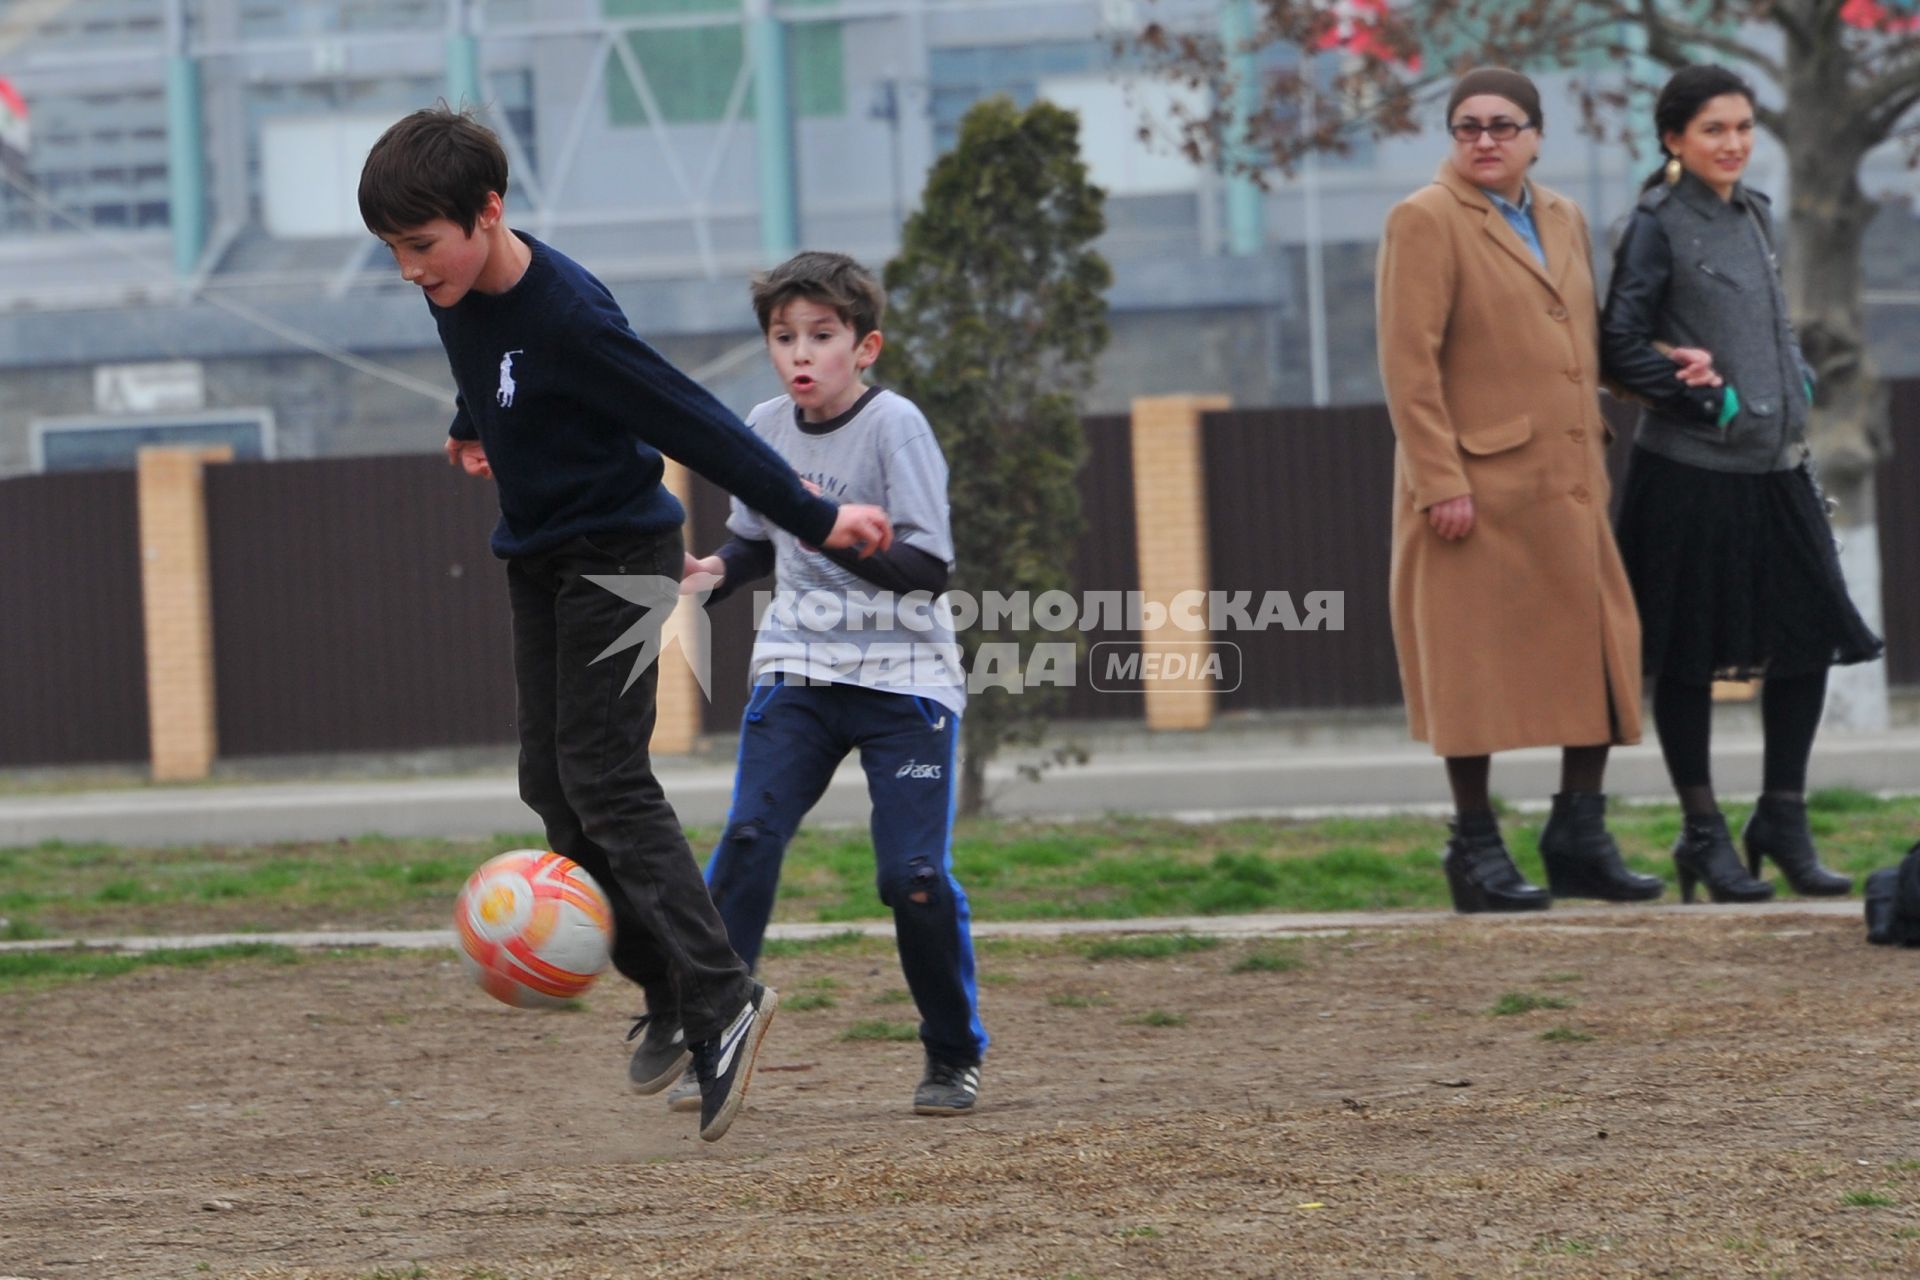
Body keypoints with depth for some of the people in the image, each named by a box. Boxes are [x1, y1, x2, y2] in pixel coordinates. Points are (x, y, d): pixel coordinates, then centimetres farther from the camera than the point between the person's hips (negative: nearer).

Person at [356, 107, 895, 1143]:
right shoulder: (456, 293, -5)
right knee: (551, 783, 5)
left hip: (616, 555, -9)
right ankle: (668, 991, 10)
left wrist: (814, 518, -21)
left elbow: (690, 421, -25)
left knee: (602, 778, -16)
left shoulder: (567, 317, -29)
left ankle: (721, 1000, -16)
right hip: (538, 558, 9)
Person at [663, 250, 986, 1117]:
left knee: (914, 873, -10)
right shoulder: (766, 428, 4)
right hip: (797, 672, 4)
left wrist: (833, 532, -29)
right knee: (747, 840, -15)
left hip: (904, 682, -4)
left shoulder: (894, 425, -12)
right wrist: (718, 574, -1)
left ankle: (954, 1055, 11)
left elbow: (929, 566, -17)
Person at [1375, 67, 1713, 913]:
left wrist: (1597, 456, 10)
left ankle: (1579, 837, 14)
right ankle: (1476, 851, 7)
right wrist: (1440, 482, -18)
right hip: (1479, 486, -7)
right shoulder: (1424, 222, -6)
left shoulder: (1564, 220, 16)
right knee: (1476, 666, 0)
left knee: (1602, 655, 4)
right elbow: (1408, 363, -12)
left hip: (1569, 486, 7)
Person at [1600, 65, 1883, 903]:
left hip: (1774, 465, 7)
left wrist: (1798, 384, 5)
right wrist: (1707, 400, -15)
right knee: (1686, 658, 0)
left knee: (1808, 639, 5)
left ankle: (1784, 824, 17)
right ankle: (1703, 836, 10)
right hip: (1690, 474, -7)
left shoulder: (1753, 216, 13)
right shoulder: (1657, 226, -7)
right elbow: (1620, 346, -12)